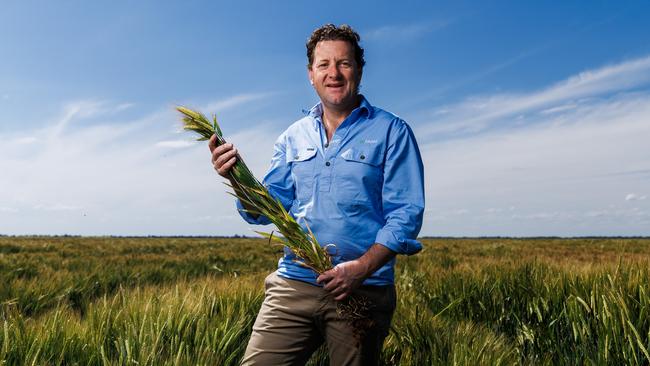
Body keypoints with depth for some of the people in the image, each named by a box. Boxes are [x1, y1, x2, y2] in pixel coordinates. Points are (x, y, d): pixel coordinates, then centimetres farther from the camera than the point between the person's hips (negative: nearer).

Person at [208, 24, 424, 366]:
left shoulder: (391, 132, -1)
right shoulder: (292, 137, 12)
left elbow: (406, 214, -7)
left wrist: (362, 267, -20)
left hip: (362, 291, -2)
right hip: (292, 284, 3)